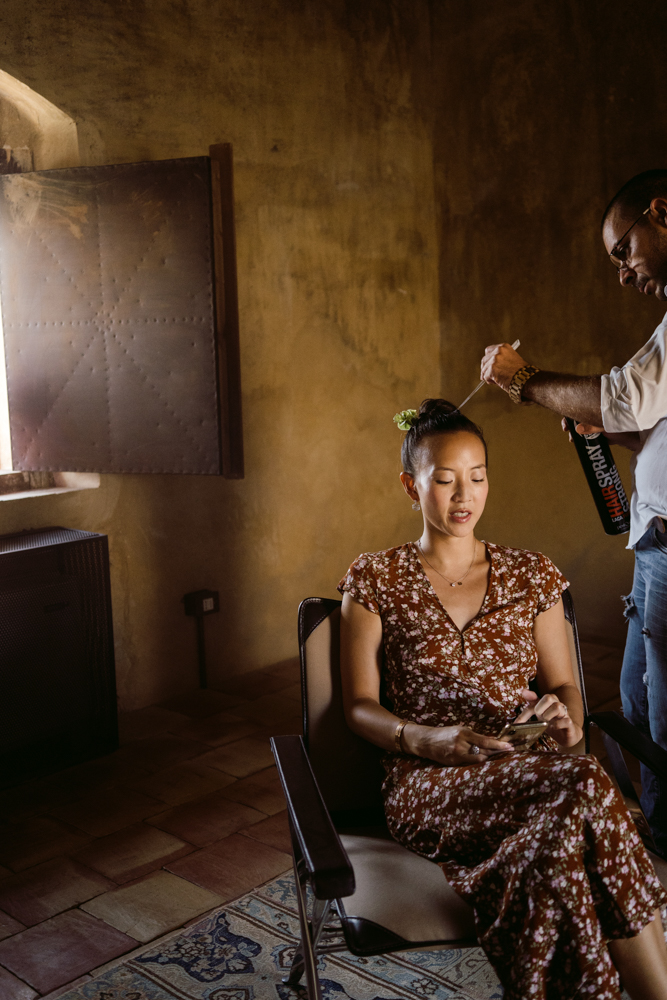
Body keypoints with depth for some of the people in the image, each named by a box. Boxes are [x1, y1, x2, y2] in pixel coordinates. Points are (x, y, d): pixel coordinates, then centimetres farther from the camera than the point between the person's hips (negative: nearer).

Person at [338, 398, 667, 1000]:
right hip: (429, 786, -2)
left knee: (558, 841, -37)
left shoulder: (533, 576, 14)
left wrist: (566, 721, -11)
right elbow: (359, 707, 3)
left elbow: (564, 686, 15)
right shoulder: (375, 580, 5)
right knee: (584, 788, -33)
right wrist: (427, 740, -17)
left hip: (527, 779, 3)